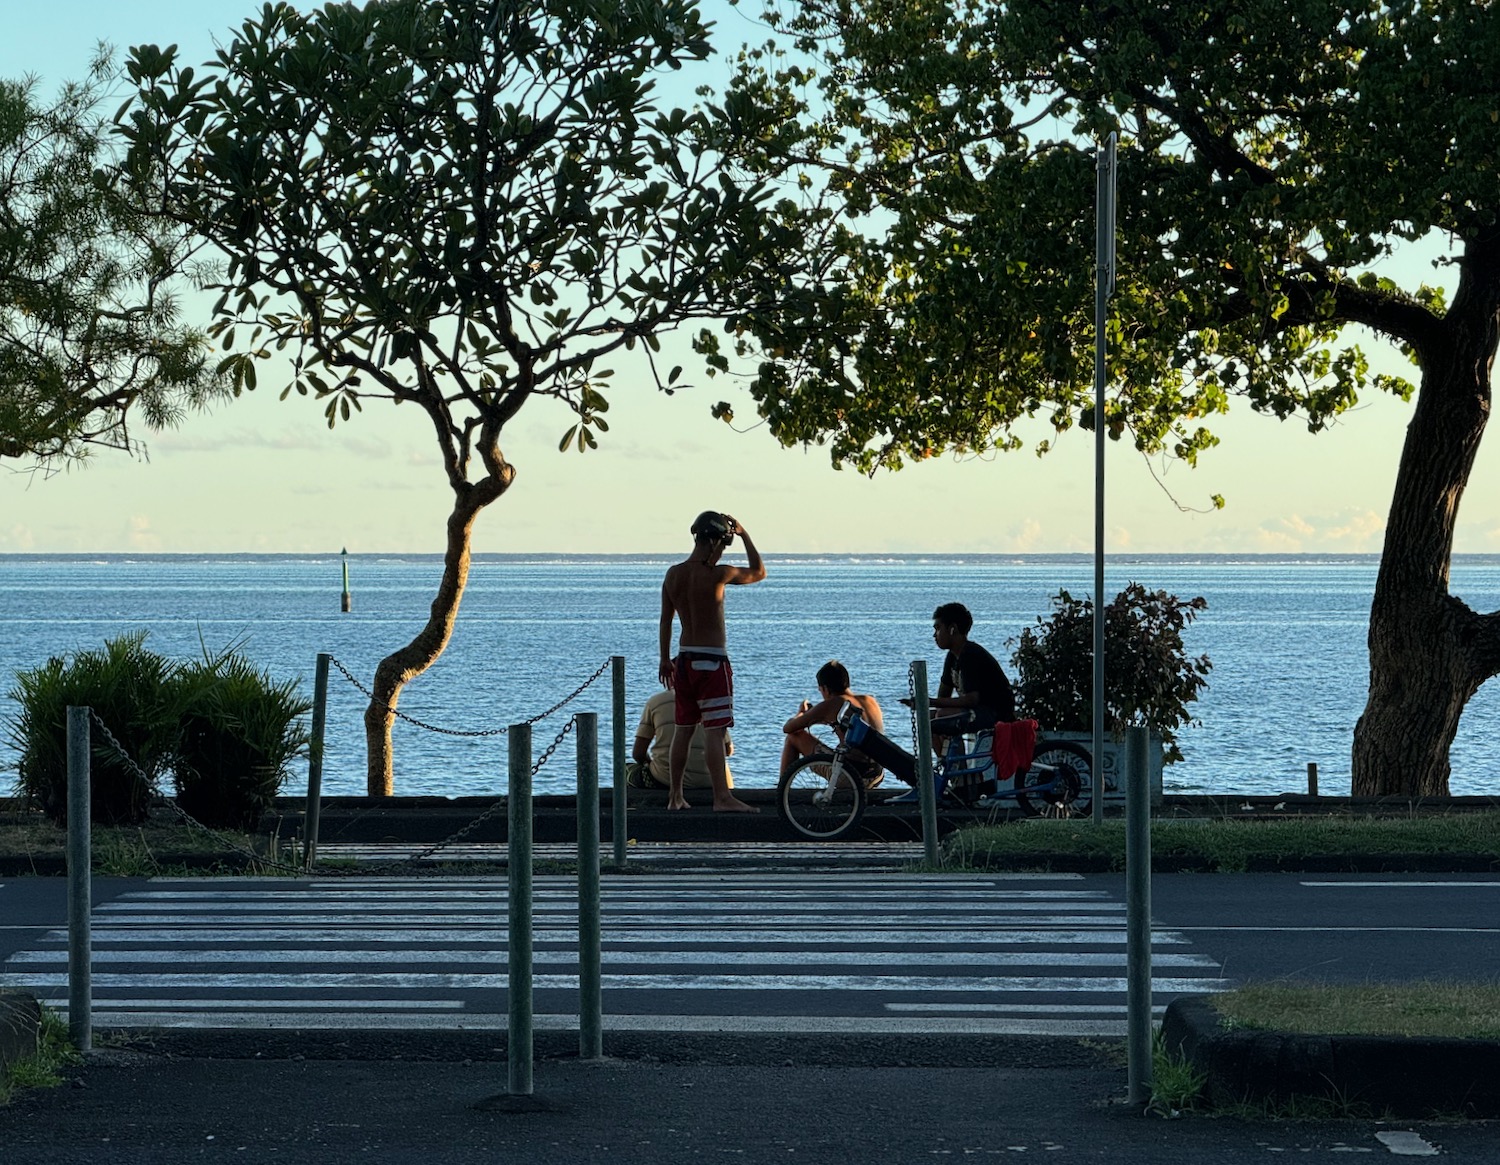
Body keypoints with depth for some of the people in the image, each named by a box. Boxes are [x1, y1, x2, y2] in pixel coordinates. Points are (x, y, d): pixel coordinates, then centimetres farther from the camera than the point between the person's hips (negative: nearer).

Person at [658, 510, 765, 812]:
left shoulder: (673, 574, 5)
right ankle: (722, 797, -14)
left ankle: (675, 796, 21)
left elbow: (666, 619, 13)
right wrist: (744, 534, 3)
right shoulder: (717, 574, -15)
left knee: (683, 728, 15)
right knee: (715, 730, -10)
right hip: (711, 660, -7)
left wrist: (665, 659, 23)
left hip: (684, 658, 7)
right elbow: (758, 572, 0)